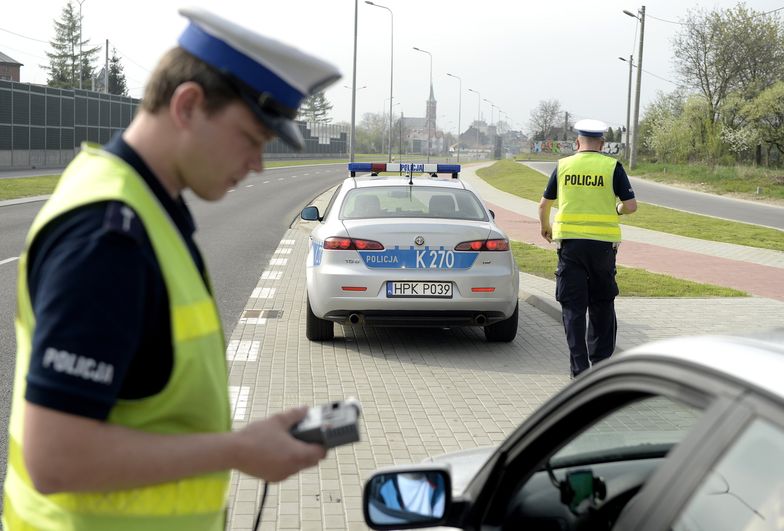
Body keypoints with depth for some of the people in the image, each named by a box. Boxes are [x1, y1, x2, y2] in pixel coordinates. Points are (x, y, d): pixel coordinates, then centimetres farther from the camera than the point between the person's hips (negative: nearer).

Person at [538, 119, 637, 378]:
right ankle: (600, 359, 21)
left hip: (569, 242, 1)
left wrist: (545, 227, 32)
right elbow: (631, 205, -3)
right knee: (602, 303, 15)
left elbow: (544, 204, 13)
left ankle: (579, 367, 0)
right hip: (602, 242, 0)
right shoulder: (613, 167, -1)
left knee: (573, 306, 3)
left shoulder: (563, 166, 5)